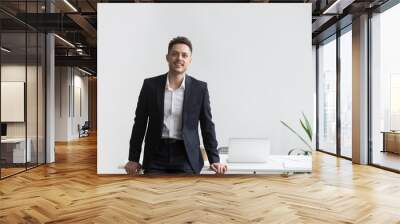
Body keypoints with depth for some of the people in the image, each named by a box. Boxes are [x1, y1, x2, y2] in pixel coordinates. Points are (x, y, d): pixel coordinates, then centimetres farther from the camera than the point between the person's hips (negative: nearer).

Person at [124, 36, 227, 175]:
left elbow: (207, 126, 3)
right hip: (156, 154, 1)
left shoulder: (200, 88, 0)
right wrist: (133, 159, 6)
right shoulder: (150, 85, 1)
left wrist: (214, 160, -1)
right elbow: (140, 124, 6)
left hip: (186, 156, 0)